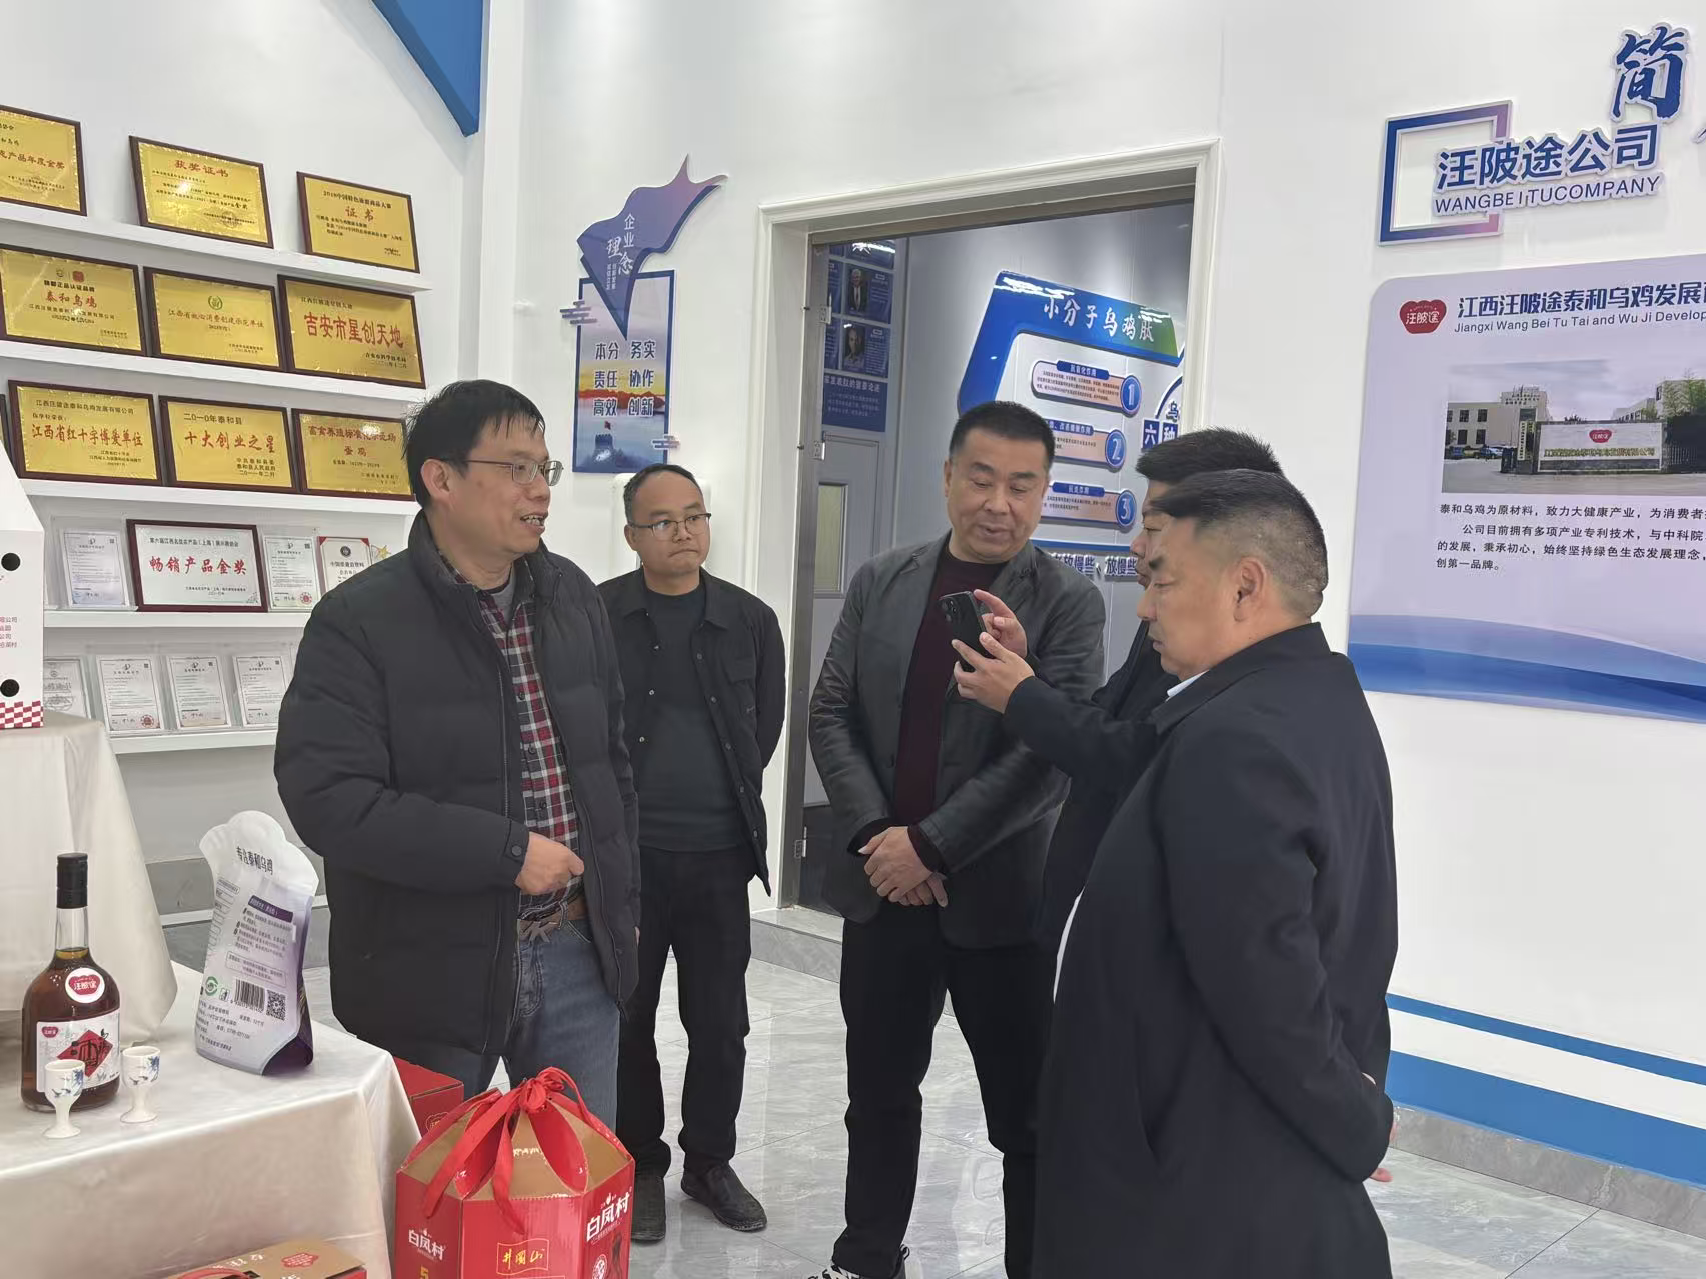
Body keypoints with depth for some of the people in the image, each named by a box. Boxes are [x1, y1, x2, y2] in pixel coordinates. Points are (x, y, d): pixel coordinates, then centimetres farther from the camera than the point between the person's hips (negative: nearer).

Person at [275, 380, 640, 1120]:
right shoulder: (358, 623, -12)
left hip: (575, 950, 5)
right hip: (433, 972, -5)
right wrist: (508, 852, -21)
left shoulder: (573, 598, 7)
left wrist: (621, 901, 14)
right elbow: (328, 797, -21)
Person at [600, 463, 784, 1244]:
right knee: (629, 1021, 11)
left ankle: (709, 1162, 30)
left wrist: (727, 805, 8)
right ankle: (640, 1166, 28)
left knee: (720, 1024, 11)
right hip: (624, 856, -2)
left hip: (718, 858, 2)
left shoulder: (751, 621, 3)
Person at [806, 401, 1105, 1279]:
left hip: (999, 894, -4)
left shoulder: (1069, 604, -6)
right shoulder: (880, 583, 6)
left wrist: (931, 844, -16)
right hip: (882, 886, 4)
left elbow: (1053, 751, -14)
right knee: (879, 1093, 18)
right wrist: (875, 834, -9)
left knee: (1027, 1115, 6)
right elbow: (832, 713, 4)